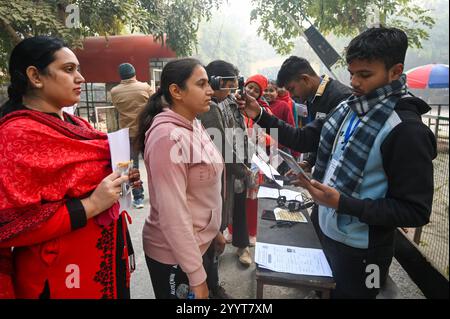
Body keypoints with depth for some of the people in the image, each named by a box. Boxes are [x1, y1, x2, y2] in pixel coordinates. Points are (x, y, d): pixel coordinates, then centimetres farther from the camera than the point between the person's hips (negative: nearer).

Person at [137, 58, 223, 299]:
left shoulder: (193, 126, 3)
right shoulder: (168, 137, -25)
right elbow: (173, 213, -26)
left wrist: (215, 230, 17)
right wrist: (196, 275, -21)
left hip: (201, 244, 8)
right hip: (174, 254, -8)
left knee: (208, 292, 25)